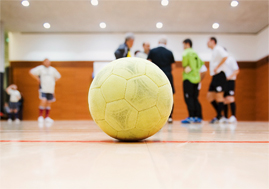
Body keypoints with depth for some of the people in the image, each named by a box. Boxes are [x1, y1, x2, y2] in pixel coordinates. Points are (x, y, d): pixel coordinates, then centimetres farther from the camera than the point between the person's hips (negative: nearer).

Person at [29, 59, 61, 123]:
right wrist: (38, 79, -9)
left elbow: (58, 76, 24)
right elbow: (31, 72, -8)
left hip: (51, 89, 5)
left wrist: (54, 81, 10)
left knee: (49, 102, 8)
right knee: (43, 101, -17)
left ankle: (47, 117, 17)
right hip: (43, 88, -5)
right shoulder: (40, 68, -1)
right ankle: (40, 116, -5)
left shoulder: (52, 69, 12)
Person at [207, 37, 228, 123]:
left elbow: (225, 56, -24)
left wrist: (217, 67, -21)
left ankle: (219, 117, -2)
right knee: (210, 96, 6)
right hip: (214, 77, 10)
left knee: (219, 96, -7)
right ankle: (219, 115, 11)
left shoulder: (218, 48, -6)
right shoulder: (214, 51, 23)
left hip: (219, 76, -10)